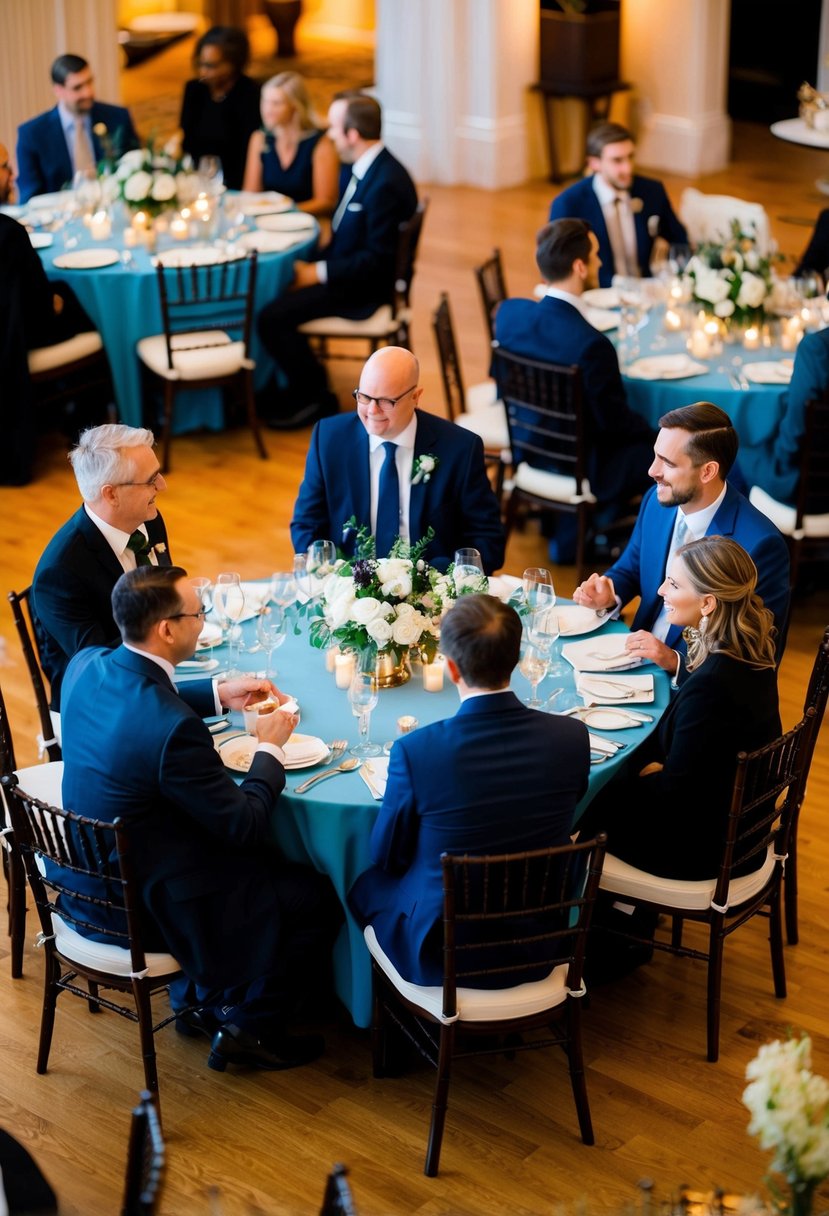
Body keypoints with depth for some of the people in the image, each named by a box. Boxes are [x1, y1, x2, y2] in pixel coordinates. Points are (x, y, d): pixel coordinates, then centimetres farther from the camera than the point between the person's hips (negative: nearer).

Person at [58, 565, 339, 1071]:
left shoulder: (86, 666, -9)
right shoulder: (174, 728, -34)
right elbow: (245, 825, -22)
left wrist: (217, 694, 9)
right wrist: (271, 749, -7)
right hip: (147, 910, -9)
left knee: (261, 857, 28)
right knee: (317, 897, 5)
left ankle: (197, 996, 34)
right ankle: (249, 1027, 20)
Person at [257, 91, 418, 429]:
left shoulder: (386, 184, -24)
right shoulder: (364, 168, 7)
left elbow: (376, 259, -24)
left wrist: (319, 273, -18)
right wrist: (312, 264, 0)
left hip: (364, 287, -10)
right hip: (344, 269, 10)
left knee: (273, 317, -19)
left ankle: (316, 399, -1)